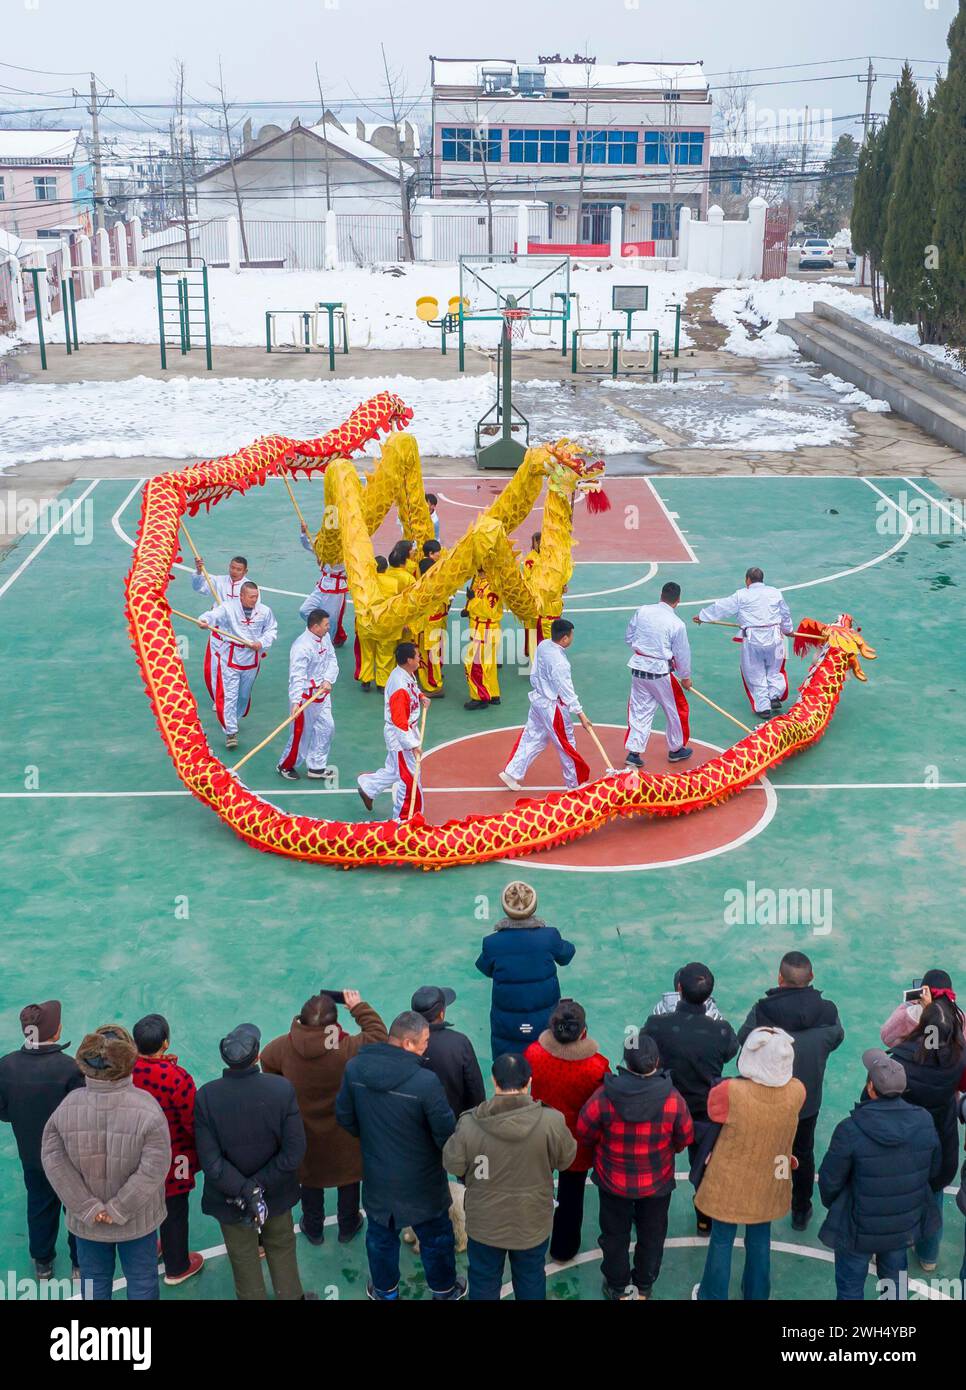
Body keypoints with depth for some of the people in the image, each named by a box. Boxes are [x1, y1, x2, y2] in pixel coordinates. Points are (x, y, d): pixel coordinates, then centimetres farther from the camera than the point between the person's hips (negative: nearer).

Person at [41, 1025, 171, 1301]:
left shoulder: (69, 1105, -18)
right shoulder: (146, 1107, -25)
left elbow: (53, 1160, -16)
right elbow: (153, 1169, -25)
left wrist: (88, 1207, -13)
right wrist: (119, 1210, -15)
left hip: (87, 1220, 2)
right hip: (137, 1219, -2)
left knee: (94, 1279, 24)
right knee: (141, 1280, 20)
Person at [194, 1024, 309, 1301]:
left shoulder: (206, 1096, -25)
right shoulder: (283, 1089, -24)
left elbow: (210, 1161, -24)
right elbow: (294, 1152, -22)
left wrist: (245, 1191, -19)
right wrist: (258, 1186, -16)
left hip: (230, 1200, -1)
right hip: (277, 1195, 1)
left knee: (244, 1259, 23)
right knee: (282, 1250, 27)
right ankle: (290, 1295, 46)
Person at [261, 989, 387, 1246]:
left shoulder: (283, 1047, -26)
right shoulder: (348, 1048, -34)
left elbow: (266, 1060, -3)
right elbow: (379, 1037, -19)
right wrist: (359, 1007, -14)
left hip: (304, 1133, 2)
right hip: (344, 1135, -2)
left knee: (310, 1179, 28)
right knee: (348, 1178, 26)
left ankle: (313, 1229, 48)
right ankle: (348, 1227, 47)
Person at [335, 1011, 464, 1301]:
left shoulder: (354, 1069, -18)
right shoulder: (426, 1081, -33)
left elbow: (344, 1116, -2)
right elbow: (446, 1133, -22)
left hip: (377, 1177, 3)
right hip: (421, 1180, -3)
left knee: (381, 1235, 26)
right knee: (435, 1235, 23)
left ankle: (385, 1291, 47)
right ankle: (444, 1290, 43)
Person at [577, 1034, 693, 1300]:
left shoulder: (604, 1096, -29)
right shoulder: (673, 1099, -26)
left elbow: (584, 1134, -14)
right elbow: (684, 1139, -9)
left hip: (613, 1181, -1)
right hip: (657, 1183, 1)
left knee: (615, 1235, 23)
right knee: (652, 1235, 26)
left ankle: (618, 1288, 41)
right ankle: (644, 1286, 43)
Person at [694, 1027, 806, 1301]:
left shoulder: (730, 1092, -34)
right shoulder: (796, 1092, -24)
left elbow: (713, 1110, -11)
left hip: (730, 1183, -2)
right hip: (769, 1182, 2)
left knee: (722, 1240, 21)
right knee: (760, 1240, 26)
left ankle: (713, 1297, 40)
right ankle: (756, 1295, 46)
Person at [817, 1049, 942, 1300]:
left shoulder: (850, 1131, -31)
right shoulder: (924, 1122, -17)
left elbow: (830, 1180, -17)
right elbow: (933, 1171, 0)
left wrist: (830, 1203, 6)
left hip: (859, 1229, -4)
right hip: (906, 1225, 4)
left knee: (850, 1287, 18)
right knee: (895, 1277, 28)